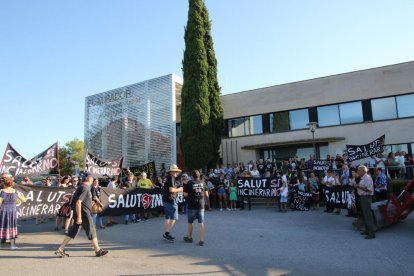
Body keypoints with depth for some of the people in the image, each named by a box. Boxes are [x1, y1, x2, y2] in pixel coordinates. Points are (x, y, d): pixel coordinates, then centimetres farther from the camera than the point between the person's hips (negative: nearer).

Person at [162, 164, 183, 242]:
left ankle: (166, 234, 20)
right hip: (170, 200, -10)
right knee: (173, 218, -7)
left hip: (165, 199, 10)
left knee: (167, 218, 14)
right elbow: (171, 189, -22)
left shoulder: (168, 177, 15)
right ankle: (167, 233, -10)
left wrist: (177, 190, 17)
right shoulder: (171, 178, -14)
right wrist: (179, 189, -7)